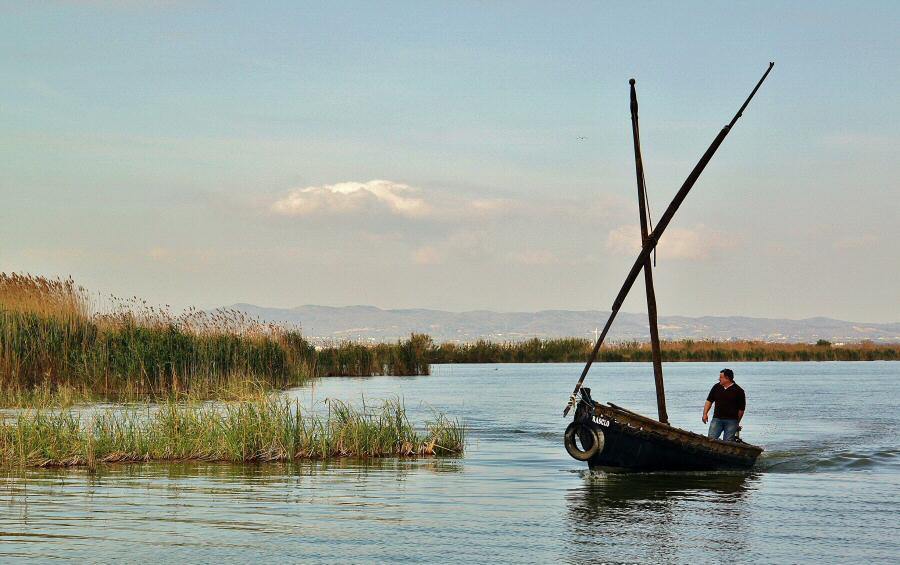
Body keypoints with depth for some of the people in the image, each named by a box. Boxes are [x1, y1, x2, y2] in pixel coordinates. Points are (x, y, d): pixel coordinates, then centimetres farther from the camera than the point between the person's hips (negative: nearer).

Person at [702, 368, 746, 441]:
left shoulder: (739, 391, -3)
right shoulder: (716, 387, 9)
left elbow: (741, 409, 3)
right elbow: (709, 401, 16)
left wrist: (737, 422, 7)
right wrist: (705, 414, 5)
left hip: (731, 420, -3)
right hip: (717, 419, 3)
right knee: (711, 438, -10)